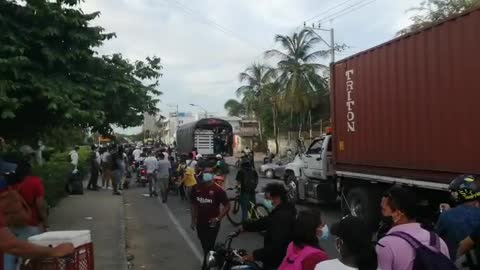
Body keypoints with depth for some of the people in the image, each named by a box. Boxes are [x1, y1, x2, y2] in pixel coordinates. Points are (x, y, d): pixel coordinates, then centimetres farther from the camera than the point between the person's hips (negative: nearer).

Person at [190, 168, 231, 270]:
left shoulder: (218, 190, -18)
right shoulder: (196, 188, -6)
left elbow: (227, 206, -11)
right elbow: (194, 205, 7)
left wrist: (218, 218, -20)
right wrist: (193, 220, 8)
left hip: (212, 223, -4)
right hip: (200, 223, 5)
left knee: (209, 247, -2)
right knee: (204, 246, 21)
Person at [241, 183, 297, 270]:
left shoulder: (282, 216, -28)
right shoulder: (281, 211, 7)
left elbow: (276, 245, -32)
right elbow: (264, 222, 19)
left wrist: (255, 255, -27)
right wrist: (245, 227, 18)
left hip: (277, 263, -10)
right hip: (277, 259, 10)